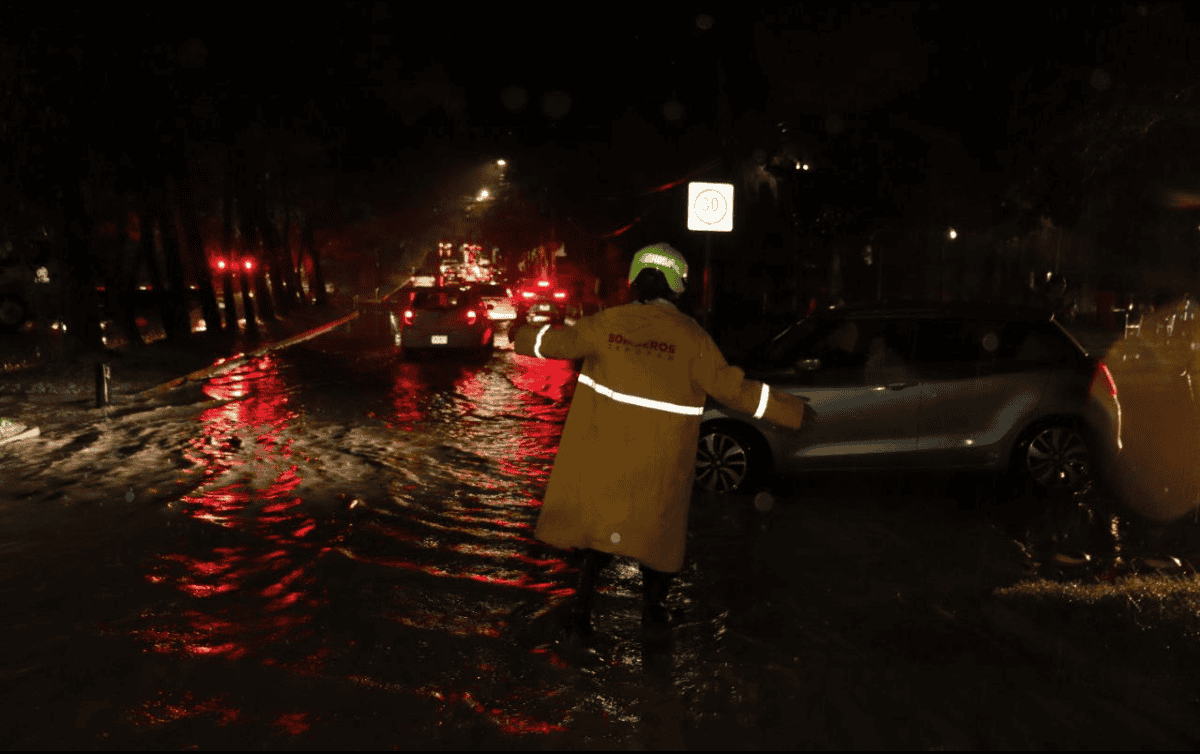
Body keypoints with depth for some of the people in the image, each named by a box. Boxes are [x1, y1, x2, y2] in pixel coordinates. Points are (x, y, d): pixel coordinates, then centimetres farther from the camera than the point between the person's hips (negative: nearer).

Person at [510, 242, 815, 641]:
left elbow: (559, 341, 9)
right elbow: (731, 387, -11)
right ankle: (653, 607, 24)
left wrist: (524, 337, 31)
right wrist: (792, 411, -3)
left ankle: (582, 604, 14)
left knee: (597, 519, 17)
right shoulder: (690, 336, -10)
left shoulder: (608, 322, -3)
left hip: (603, 448, 2)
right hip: (659, 459, -2)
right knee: (657, 525, 16)